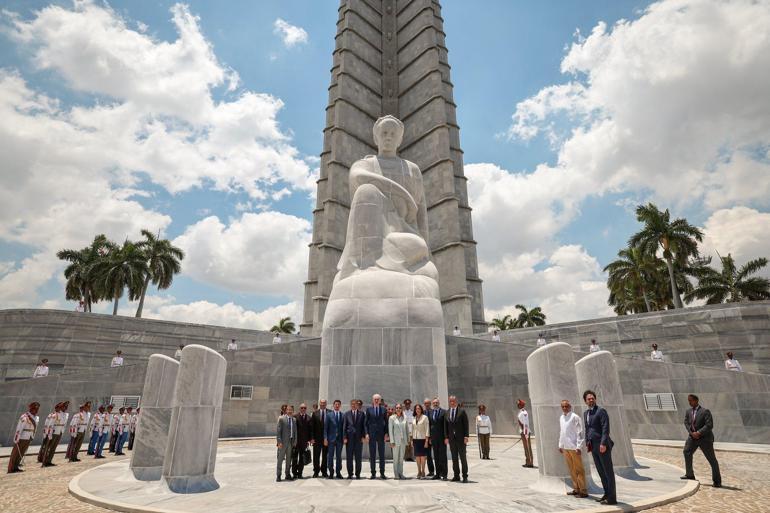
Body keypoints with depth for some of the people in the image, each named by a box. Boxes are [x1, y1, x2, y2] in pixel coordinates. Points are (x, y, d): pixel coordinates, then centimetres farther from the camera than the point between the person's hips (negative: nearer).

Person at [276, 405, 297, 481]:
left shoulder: (294, 419, 9)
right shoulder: (281, 418, -6)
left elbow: (295, 431, 13)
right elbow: (278, 431, -9)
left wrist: (295, 441, 6)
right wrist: (279, 441, -15)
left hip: (291, 442, 5)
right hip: (283, 442, -5)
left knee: (289, 459, 11)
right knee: (280, 459, 1)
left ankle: (288, 475, 21)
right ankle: (278, 476, 11)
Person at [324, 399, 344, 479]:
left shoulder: (343, 415, 4)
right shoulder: (329, 415, 2)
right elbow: (325, 427, 1)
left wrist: (344, 437, -4)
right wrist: (325, 438, -6)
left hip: (340, 439, 1)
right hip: (331, 438, -1)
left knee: (339, 456, 6)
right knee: (330, 456, 2)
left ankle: (338, 472, 15)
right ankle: (331, 473, 13)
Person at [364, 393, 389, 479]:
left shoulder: (384, 409, 3)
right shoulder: (369, 409, 2)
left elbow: (386, 422, 4)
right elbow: (365, 422, 3)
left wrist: (386, 433, -3)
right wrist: (366, 433, -6)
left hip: (381, 434, 1)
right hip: (372, 434, 0)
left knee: (382, 454, 6)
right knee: (372, 455, 4)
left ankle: (382, 473, 15)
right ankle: (373, 473, 13)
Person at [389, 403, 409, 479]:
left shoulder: (404, 418, 6)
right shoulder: (391, 418, -4)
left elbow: (407, 429, 11)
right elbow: (390, 430, -5)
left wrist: (408, 439, 9)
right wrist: (392, 441, -9)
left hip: (403, 440, 3)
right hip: (396, 440, -3)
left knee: (401, 458, 8)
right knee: (396, 458, 2)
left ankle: (401, 473, 17)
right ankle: (396, 474, 11)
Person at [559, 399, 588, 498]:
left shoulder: (575, 417, -11)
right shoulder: (561, 418, 11)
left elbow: (579, 433, -13)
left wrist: (579, 447, -16)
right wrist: (560, 445, 16)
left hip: (574, 447, -7)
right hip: (565, 447, 7)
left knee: (579, 470, 1)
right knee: (571, 470, 14)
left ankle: (583, 491, 10)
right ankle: (576, 489, 24)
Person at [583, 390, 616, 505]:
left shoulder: (601, 411, -10)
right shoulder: (586, 413, 14)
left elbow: (606, 428, -17)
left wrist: (603, 443, -23)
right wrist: (587, 443, 14)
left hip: (602, 445, -8)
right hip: (593, 447, 8)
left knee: (608, 471, 1)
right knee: (601, 471, 14)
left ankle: (612, 498, 8)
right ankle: (607, 494, 24)